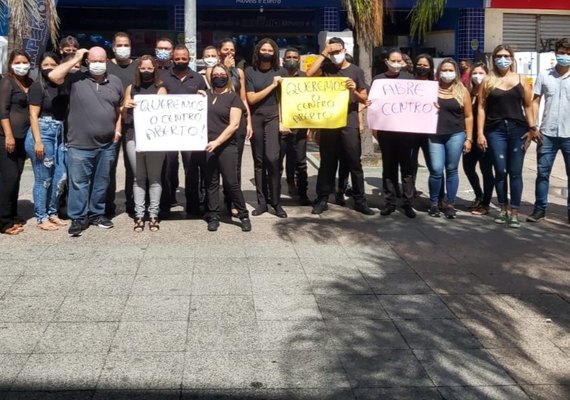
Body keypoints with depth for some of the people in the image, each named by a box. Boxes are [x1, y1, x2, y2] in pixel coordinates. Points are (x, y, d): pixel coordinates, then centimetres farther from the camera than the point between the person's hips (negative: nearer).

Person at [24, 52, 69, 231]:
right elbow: (33, 115, -11)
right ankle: (41, 218, 10)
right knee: (43, 179, -1)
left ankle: (52, 213, 24)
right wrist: (38, 141, -18)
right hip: (42, 133, -6)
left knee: (61, 176, 8)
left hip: (59, 135, 6)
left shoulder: (62, 87, 11)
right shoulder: (38, 86, -6)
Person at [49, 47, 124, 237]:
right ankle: (78, 218, 12)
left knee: (101, 182, 14)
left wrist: (118, 129, 6)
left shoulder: (115, 82, 8)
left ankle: (97, 214, 28)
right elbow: (53, 76, -17)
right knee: (78, 183, 2)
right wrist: (76, 59, -11)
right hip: (80, 145, -3)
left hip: (107, 145, 3)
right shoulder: (76, 79, -3)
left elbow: (120, 108, 17)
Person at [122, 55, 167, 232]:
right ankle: (139, 215, 6)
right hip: (133, 136, 2)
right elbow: (124, 116, 14)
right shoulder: (131, 88, 14)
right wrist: (125, 107, -6)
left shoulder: (160, 89, 8)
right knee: (138, 177, 3)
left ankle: (153, 215, 7)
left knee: (154, 177, 1)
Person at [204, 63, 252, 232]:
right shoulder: (206, 95, 11)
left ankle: (243, 215, 7)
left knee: (231, 182, -4)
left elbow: (234, 125, -8)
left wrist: (217, 142, -16)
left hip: (226, 146, -4)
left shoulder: (233, 97, -1)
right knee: (211, 182, 7)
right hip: (207, 145, 4)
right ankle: (213, 217, 13)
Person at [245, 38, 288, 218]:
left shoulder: (281, 72, 5)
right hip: (255, 117, 2)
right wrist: (272, 86, -8)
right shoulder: (250, 71, 4)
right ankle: (262, 202, 13)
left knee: (272, 158, -16)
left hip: (273, 116, -1)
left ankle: (276, 201, -5)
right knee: (259, 161, 6)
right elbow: (251, 98, -3)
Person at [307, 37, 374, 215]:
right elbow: (309, 74, -13)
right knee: (327, 162, 6)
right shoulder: (326, 68, 8)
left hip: (349, 121, -1)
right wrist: (323, 54, -8)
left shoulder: (356, 71, 6)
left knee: (354, 162, 1)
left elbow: (365, 99, 5)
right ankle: (322, 199, 11)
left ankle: (359, 200, 7)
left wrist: (354, 91, -15)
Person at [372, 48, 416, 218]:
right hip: (386, 128, 1)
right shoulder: (378, 79, 7)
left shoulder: (409, 77, 6)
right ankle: (390, 202, 12)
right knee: (389, 165, 6)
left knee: (407, 165, 2)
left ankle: (408, 203, 5)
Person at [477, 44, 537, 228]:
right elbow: (481, 108, 2)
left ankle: (514, 213, 6)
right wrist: (480, 133, -4)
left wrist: (532, 128, 0)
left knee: (515, 172, 0)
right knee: (500, 171, 2)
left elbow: (528, 106, 8)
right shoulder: (488, 82, 5)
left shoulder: (521, 80, 8)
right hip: (496, 130, 0)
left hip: (518, 129, 0)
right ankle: (503, 209, 18)